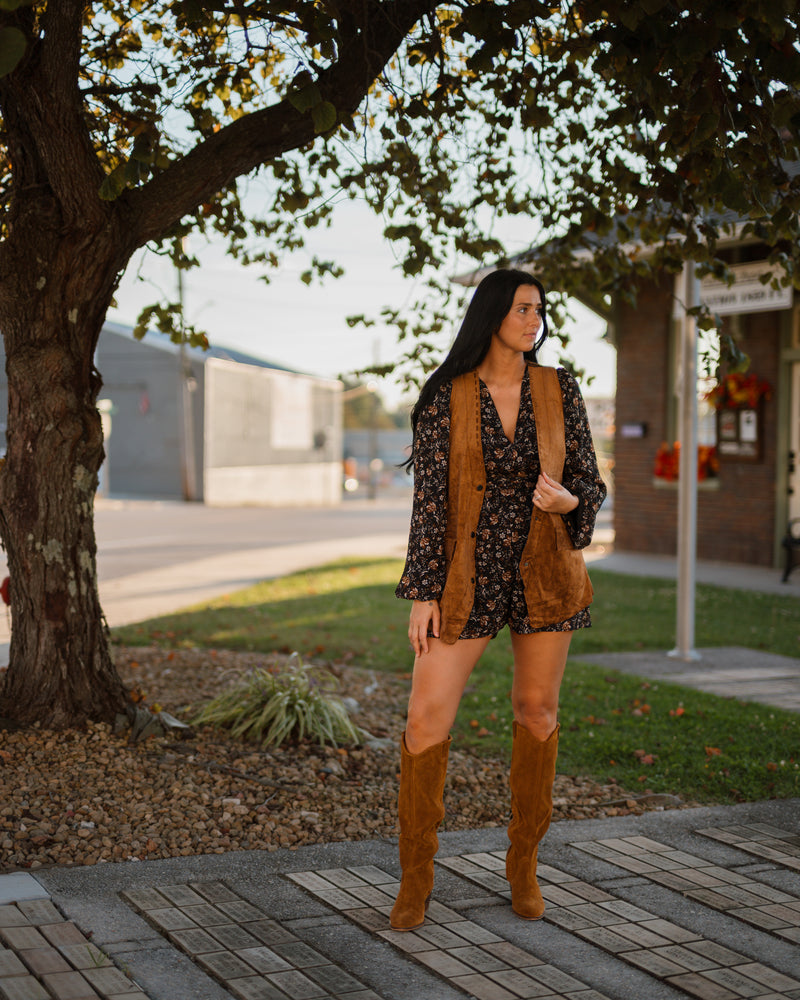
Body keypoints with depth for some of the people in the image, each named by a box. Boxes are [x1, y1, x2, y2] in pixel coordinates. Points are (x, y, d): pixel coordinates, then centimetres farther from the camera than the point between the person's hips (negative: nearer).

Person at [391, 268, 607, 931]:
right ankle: (417, 876, 8)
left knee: (538, 712, 9)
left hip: (545, 570, 2)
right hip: (469, 574, -2)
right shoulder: (446, 398, -4)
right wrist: (422, 593, -9)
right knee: (426, 719, -7)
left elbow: (589, 481, 5)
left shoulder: (559, 390, 2)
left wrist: (567, 498, -19)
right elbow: (429, 499, -5)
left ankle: (524, 863, 26)